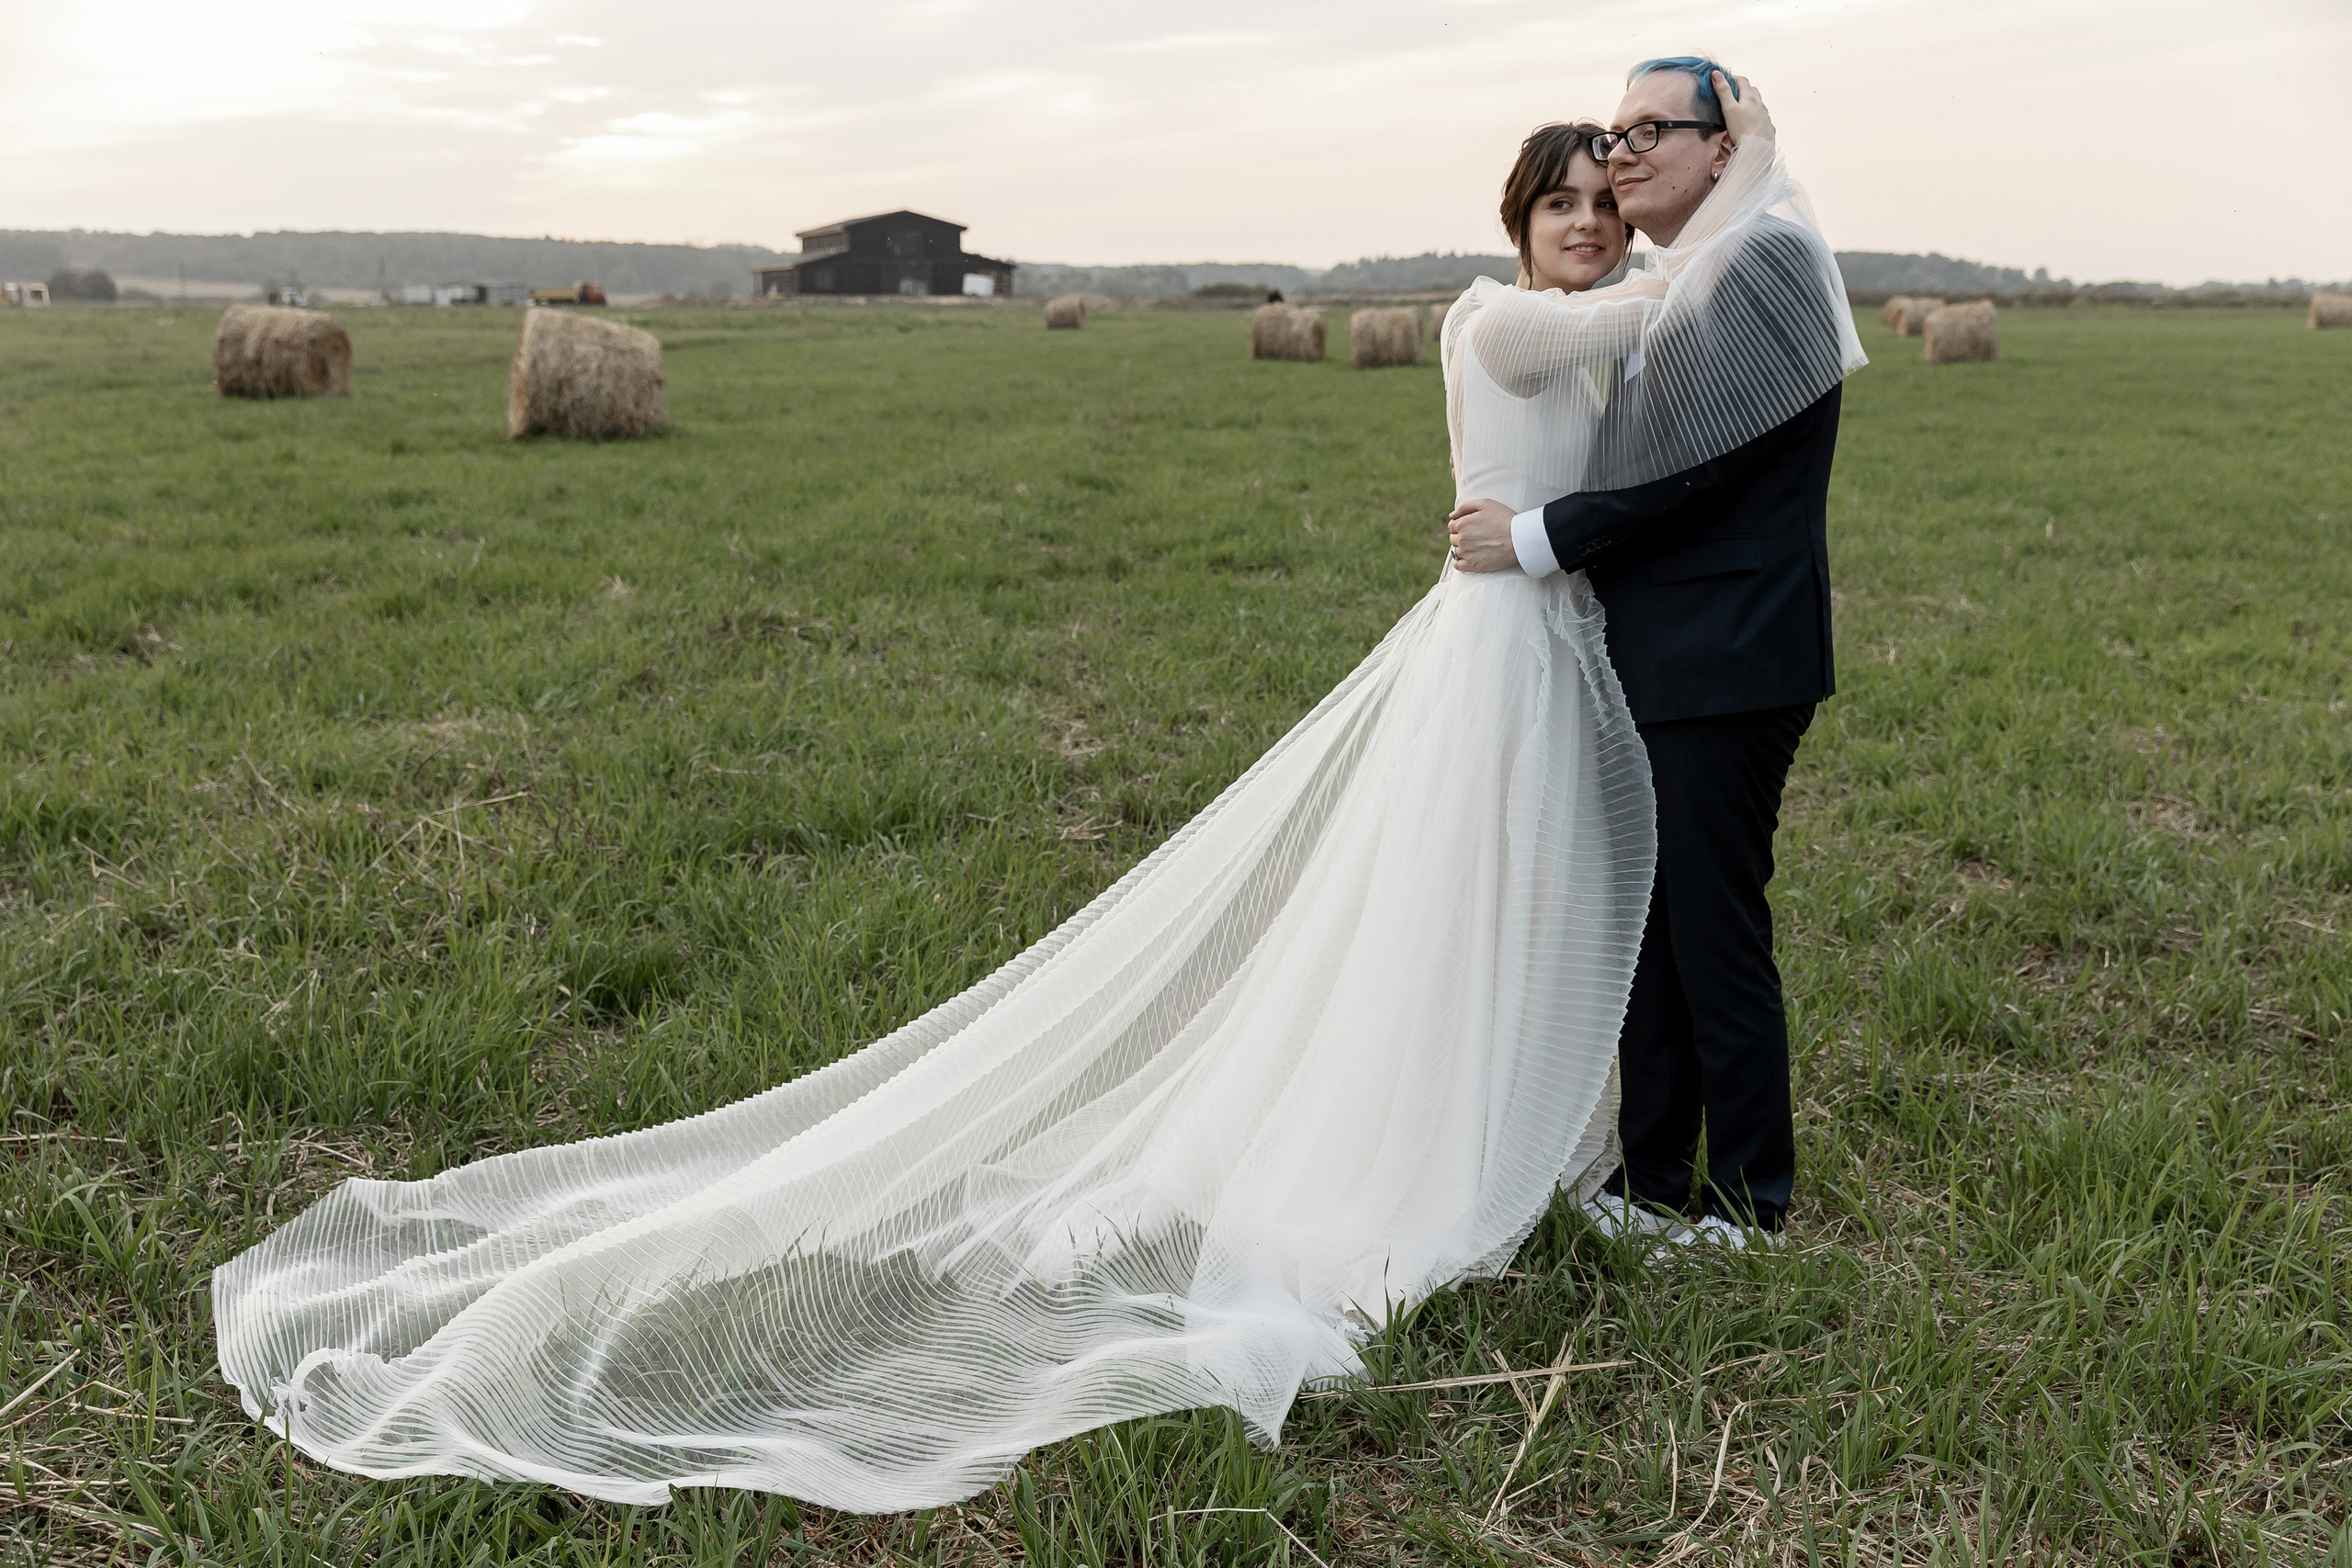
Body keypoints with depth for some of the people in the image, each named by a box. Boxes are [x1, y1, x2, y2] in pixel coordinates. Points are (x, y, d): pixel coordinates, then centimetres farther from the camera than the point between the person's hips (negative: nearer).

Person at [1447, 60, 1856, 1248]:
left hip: (1727, 668, -9)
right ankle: (1653, 1182, 27)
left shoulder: (1764, 267, -12)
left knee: (1717, 933, -1)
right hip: (1657, 668, 9)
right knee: (1652, 926, 14)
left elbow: (1697, 467, -18)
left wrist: (1534, 539, -13)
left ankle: (1751, 1206, 14)